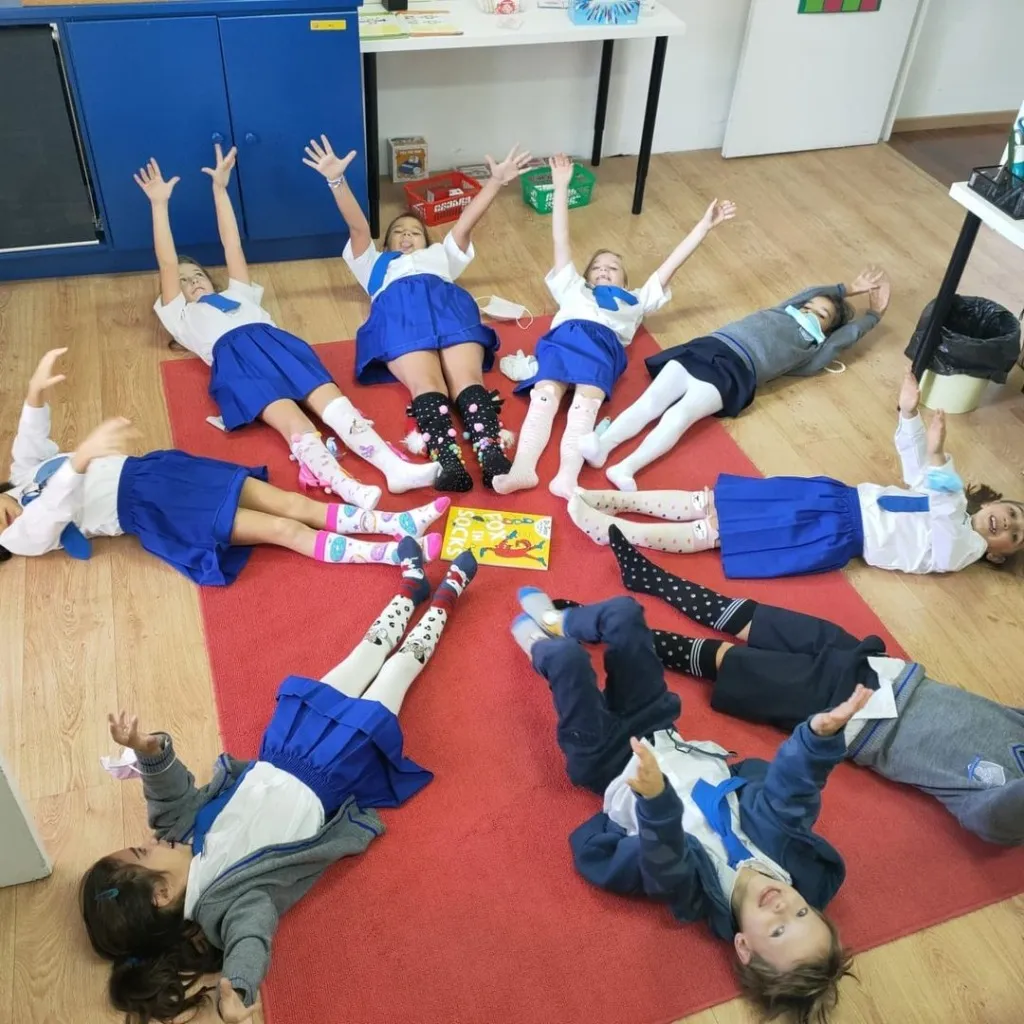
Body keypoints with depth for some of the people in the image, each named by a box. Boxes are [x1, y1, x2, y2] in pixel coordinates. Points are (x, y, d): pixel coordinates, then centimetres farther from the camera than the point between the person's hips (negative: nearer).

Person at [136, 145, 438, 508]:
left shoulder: (237, 294, 43)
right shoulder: (181, 316, 35)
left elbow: (231, 244, 38)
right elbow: (167, 263, 27)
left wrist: (220, 188, 35)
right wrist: (159, 204, 27)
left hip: (276, 341, 3)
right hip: (233, 357, -3)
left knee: (330, 398, -26)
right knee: (289, 417, -32)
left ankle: (395, 468, -46)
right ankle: (345, 488, -56)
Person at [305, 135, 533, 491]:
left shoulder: (440, 255, 48)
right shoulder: (376, 263, 43)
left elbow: (467, 222, 35)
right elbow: (358, 227, 27)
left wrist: (496, 181, 22)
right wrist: (337, 180, 13)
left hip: (448, 305, 1)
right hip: (399, 309, -1)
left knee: (467, 380, -30)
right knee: (426, 384, -32)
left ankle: (493, 455, -55)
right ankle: (447, 461, -57)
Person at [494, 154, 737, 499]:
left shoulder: (634, 301, 42)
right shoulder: (573, 289, 42)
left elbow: (671, 264, 41)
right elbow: (561, 241, 38)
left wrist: (704, 225, 40)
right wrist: (561, 188, 36)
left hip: (604, 344, -1)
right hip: (565, 336, 1)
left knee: (586, 402, -32)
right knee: (545, 394, -30)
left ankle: (567, 478, -56)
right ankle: (522, 468, -53)